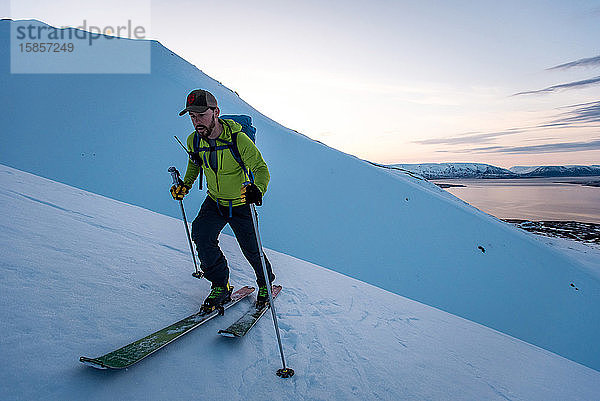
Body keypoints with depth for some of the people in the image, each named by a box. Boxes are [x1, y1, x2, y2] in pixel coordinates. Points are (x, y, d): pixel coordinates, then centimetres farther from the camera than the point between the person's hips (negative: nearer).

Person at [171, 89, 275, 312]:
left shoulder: (239, 140, -27)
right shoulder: (194, 141, -10)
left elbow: (261, 170, -26)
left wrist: (257, 189, -47)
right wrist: (185, 185, -1)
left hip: (240, 204, -4)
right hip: (214, 202, 4)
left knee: (251, 249, 5)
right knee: (201, 235, -19)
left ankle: (266, 283, 36)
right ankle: (220, 286, 0)